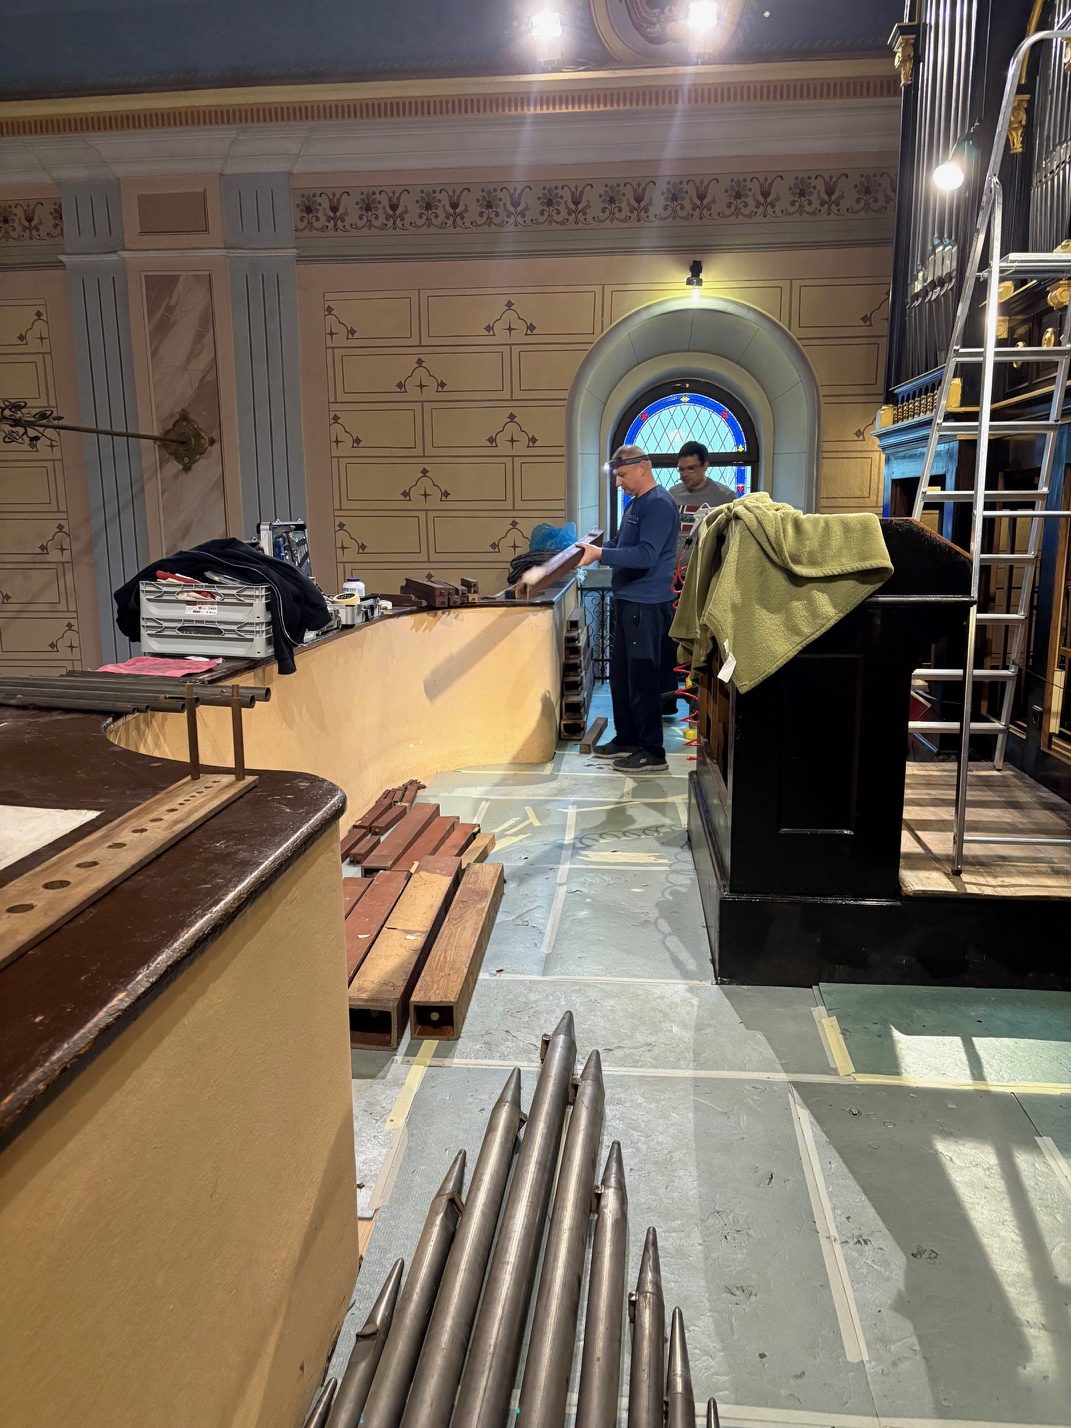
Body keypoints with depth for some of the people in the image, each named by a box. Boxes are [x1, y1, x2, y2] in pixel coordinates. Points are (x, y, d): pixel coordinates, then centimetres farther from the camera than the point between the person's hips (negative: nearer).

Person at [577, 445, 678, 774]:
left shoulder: (659, 505, -16)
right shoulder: (636, 503, 15)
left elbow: (645, 555, -25)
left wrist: (600, 555, -25)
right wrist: (595, 547, 8)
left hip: (647, 604, -10)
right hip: (628, 600, 10)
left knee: (642, 678, -4)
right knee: (620, 673, 16)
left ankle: (652, 753, 5)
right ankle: (626, 740, 28)